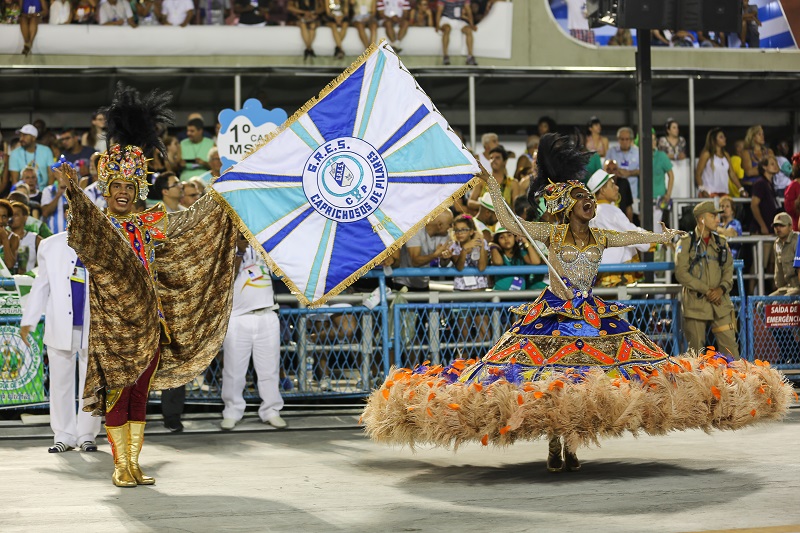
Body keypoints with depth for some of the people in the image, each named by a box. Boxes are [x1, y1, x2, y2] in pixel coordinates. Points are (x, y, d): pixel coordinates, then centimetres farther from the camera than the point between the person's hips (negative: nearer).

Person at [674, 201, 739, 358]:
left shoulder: (721, 243, 14)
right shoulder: (686, 243, 0)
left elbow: (728, 270, 10)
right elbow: (681, 273, -8)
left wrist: (721, 288, -10)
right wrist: (706, 290, -13)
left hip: (720, 303, 3)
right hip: (696, 303, -3)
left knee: (730, 345, -3)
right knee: (696, 349, 2)